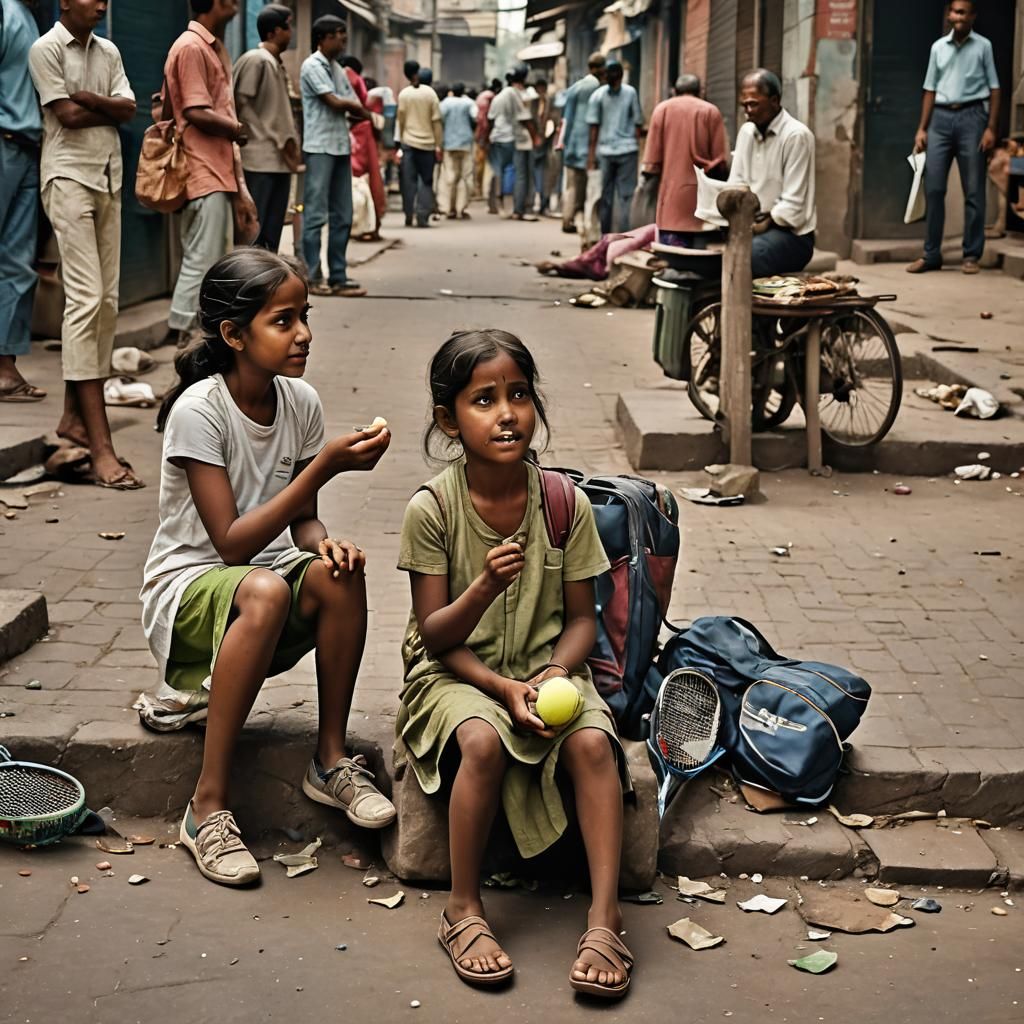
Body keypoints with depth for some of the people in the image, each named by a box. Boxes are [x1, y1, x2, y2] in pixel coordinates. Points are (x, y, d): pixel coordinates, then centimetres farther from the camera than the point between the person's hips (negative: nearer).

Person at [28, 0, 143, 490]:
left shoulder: (108, 52, 14)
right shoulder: (46, 49, -4)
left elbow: (128, 110, 3)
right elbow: (69, 115, -11)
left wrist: (88, 99, -12)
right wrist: (109, 109, 2)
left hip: (108, 178, 7)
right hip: (69, 177, -7)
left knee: (106, 301, 5)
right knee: (85, 299, -14)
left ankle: (74, 416, 16)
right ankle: (100, 447, -19)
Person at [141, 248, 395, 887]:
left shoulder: (301, 402, -3)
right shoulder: (198, 410, -20)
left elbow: (301, 521, 6)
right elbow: (231, 543, -24)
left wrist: (324, 542, -19)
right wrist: (324, 467, -29)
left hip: (265, 575, 5)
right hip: (188, 587, -5)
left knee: (338, 572, -27)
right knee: (264, 591, -38)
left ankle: (332, 760, -10)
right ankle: (210, 807, -30)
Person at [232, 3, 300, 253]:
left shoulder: (278, 64, 19)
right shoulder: (255, 60, -8)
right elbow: (241, 106, -12)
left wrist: (289, 141, 7)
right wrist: (276, 141, -12)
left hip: (280, 160, 9)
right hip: (260, 159, -9)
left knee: (272, 232, 9)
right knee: (254, 230, -8)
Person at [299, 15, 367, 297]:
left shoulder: (338, 69, 17)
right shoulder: (312, 66, -7)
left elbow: (360, 112, 14)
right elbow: (336, 102, -14)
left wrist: (353, 110, -7)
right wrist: (357, 107, 4)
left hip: (341, 147, 8)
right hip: (320, 148, -8)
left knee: (342, 215, 7)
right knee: (316, 214, -5)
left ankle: (338, 276, 11)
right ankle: (313, 277, -1)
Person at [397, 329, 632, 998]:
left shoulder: (566, 504, -4)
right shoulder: (432, 508, -10)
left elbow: (580, 620, 2)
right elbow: (435, 635, -8)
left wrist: (551, 678, -17)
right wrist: (485, 586, -26)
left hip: (546, 669, 2)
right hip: (456, 671, -2)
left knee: (591, 742, -29)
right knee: (483, 740, -34)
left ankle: (605, 919, -24)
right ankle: (465, 911, -17)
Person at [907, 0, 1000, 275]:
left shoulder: (983, 46, 3)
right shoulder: (938, 47, 11)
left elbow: (994, 89, 2)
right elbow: (930, 90, 14)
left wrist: (991, 128, -7)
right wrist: (922, 128, 7)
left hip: (971, 116, -3)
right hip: (941, 117, 3)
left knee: (973, 190, 0)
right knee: (933, 187, 0)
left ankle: (971, 255, 5)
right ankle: (931, 254, 6)